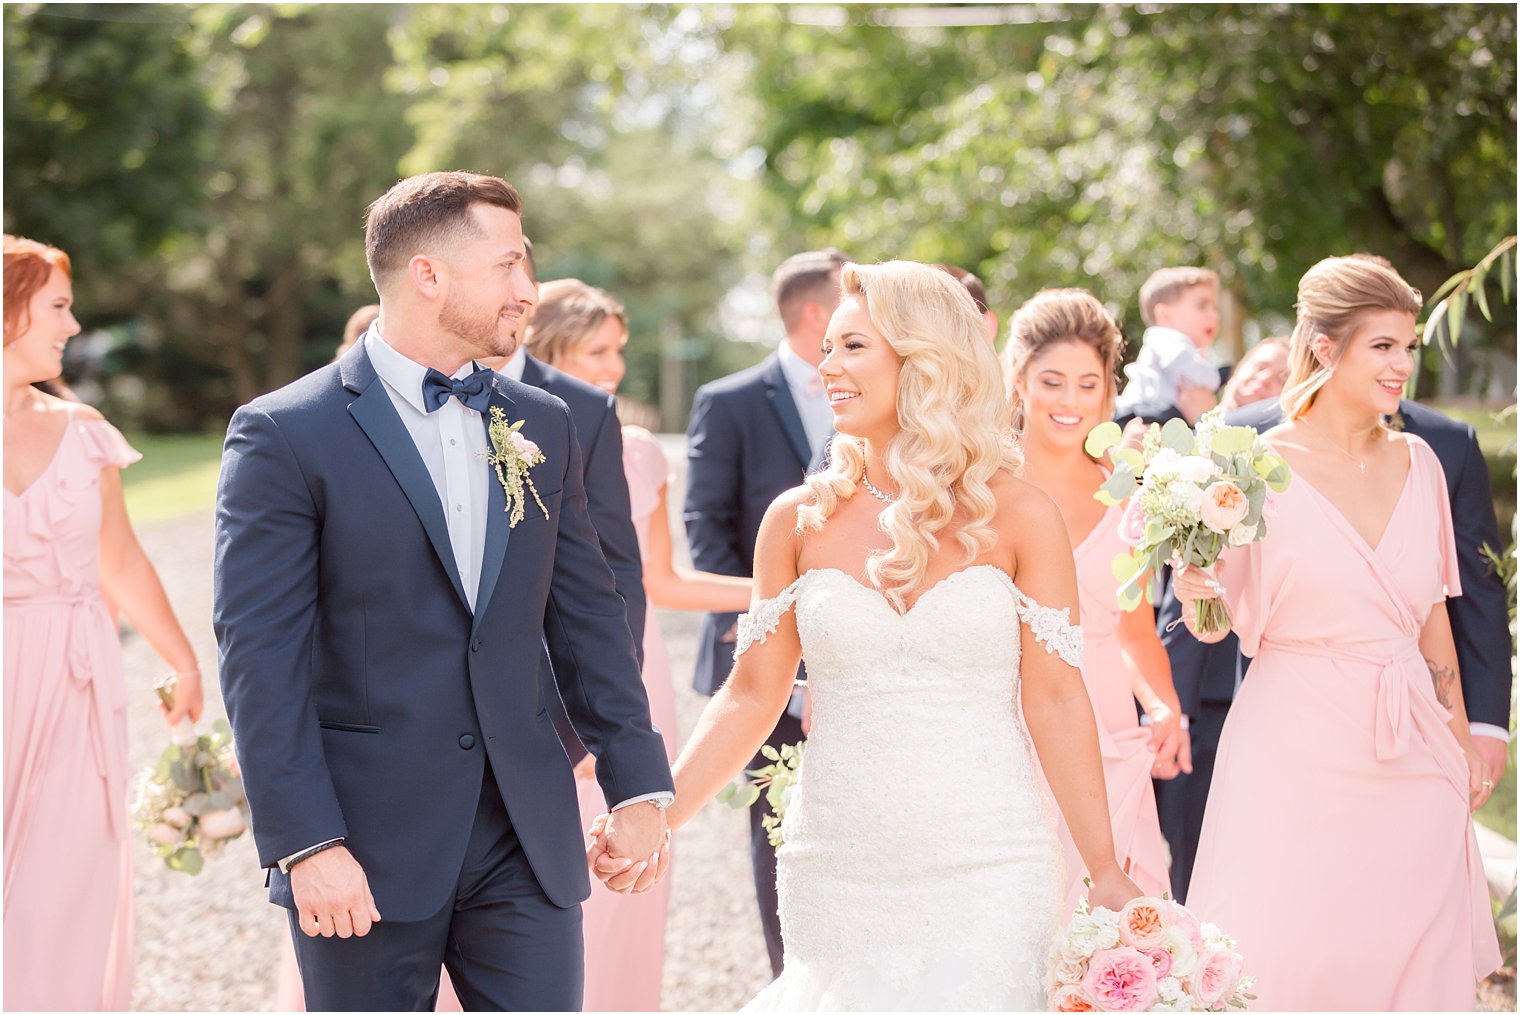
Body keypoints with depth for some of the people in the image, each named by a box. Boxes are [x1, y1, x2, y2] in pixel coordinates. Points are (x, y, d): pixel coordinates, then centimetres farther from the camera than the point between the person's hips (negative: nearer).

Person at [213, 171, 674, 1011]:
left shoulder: (542, 427, 10)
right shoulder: (283, 436, -7)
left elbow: (587, 616, 12)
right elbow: (260, 656, -11)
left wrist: (638, 788, 7)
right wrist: (307, 845, -17)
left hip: (526, 842, 4)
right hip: (368, 849, -4)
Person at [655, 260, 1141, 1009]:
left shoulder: (1017, 518, -2)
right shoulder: (798, 521, 4)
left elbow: (1055, 699, -2)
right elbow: (752, 695, 6)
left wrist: (1106, 875, -5)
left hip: (987, 877, -2)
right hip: (835, 880, 2)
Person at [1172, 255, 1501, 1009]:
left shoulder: (1418, 461, 7)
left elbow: (1431, 611, 15)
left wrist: (1460, 738, 17)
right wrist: (1193, 594, -26)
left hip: (1410, 756, 4)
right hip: (1297, 754, -4)